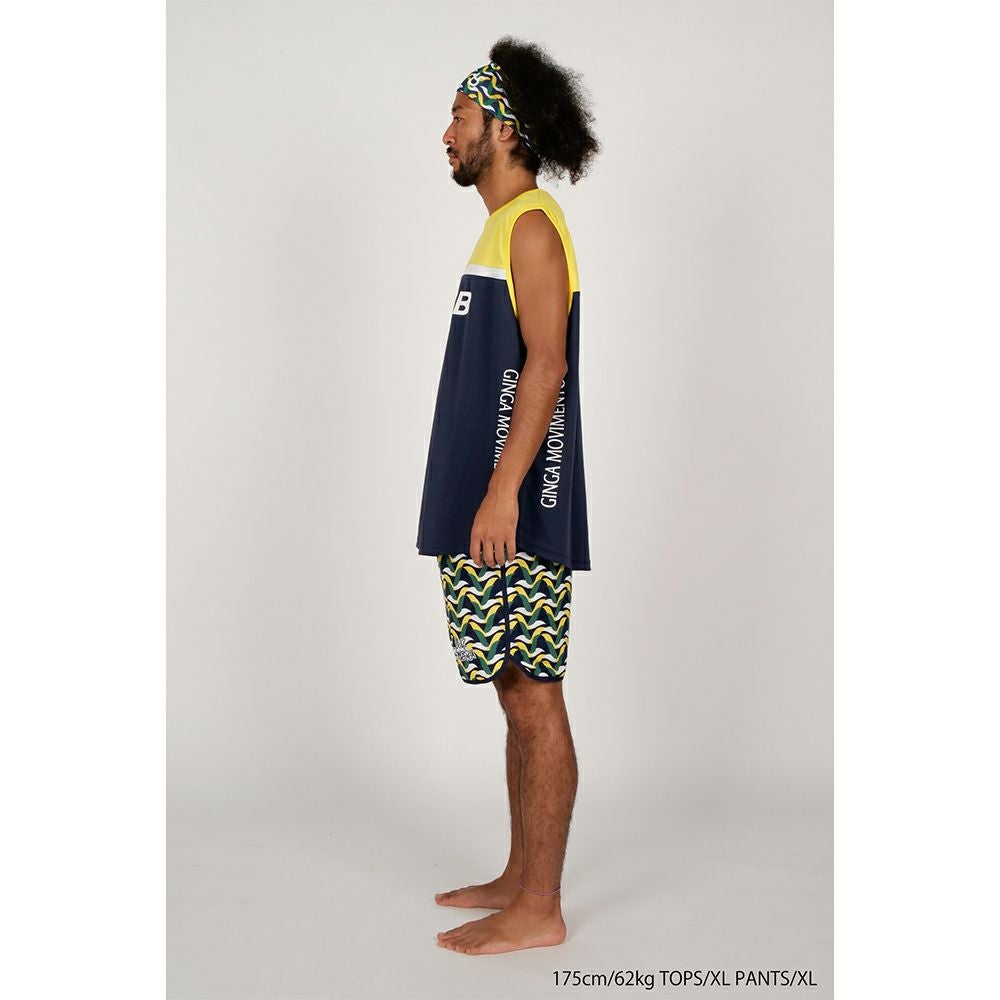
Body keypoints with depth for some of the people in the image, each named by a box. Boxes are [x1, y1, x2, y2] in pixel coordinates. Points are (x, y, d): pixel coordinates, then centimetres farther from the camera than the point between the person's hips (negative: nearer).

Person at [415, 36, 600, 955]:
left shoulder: (531, 224, -9)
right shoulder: (504, 227, 20)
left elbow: (547, 365, -19)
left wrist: (502, 491, -24)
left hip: (516, 512, -10)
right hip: (487, 510, 10)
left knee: (535, 702, -4)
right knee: (519, 699, 14)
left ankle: (539, 910, 5)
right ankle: (519, 879, 24)